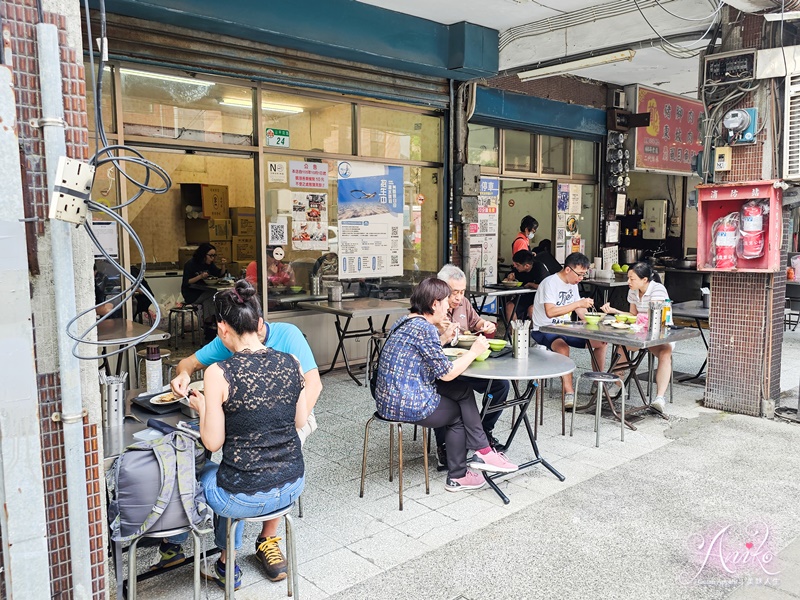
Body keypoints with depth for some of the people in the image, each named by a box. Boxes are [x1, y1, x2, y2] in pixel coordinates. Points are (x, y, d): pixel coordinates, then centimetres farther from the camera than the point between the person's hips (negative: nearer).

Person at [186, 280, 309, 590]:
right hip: (293, 486, 4)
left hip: (245, 499, -3)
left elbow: (213, 442, -11)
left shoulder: (218, 374, -18)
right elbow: (300, 422, 5)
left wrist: (202, 407, 6)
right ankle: (268, 543, 46)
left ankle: (227, 564, 42)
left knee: (207, 472, 31)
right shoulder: (292, 363, -6)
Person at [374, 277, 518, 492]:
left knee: (463, 391, 13)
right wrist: (474, 351, -5)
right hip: (408, 405, -8)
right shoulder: (425, 329, -17)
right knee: (459, 414, 13)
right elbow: (447, 373, -15)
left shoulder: (404, 322, 11)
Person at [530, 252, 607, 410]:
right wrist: (578, 304, -32)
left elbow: (581, 312, 14)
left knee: (601, 342, -1)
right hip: (544, 330, -8)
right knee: (563, 347, -39)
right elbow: (550, 312, -30)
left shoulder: (573, 284, 11)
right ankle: (569, 392, -36)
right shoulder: (550, 283, -17)